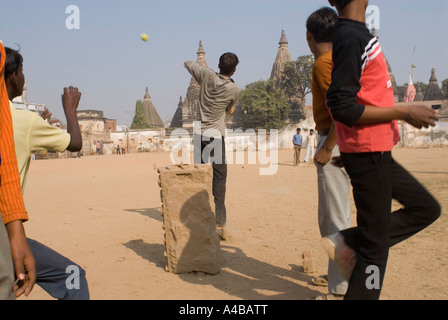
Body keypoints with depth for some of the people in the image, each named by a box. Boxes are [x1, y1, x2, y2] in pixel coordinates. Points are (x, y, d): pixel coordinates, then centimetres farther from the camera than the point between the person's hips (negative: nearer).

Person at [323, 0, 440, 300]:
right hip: (367, 153, -9)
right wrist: (404, 112, -18)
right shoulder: (350, 36, -18)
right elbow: (343, 107, -25)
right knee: (375, 246, 0)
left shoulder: (358, 33, 12)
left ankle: (348, 242, 12)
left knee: (426, 208, 19)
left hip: (378, 153, 10)